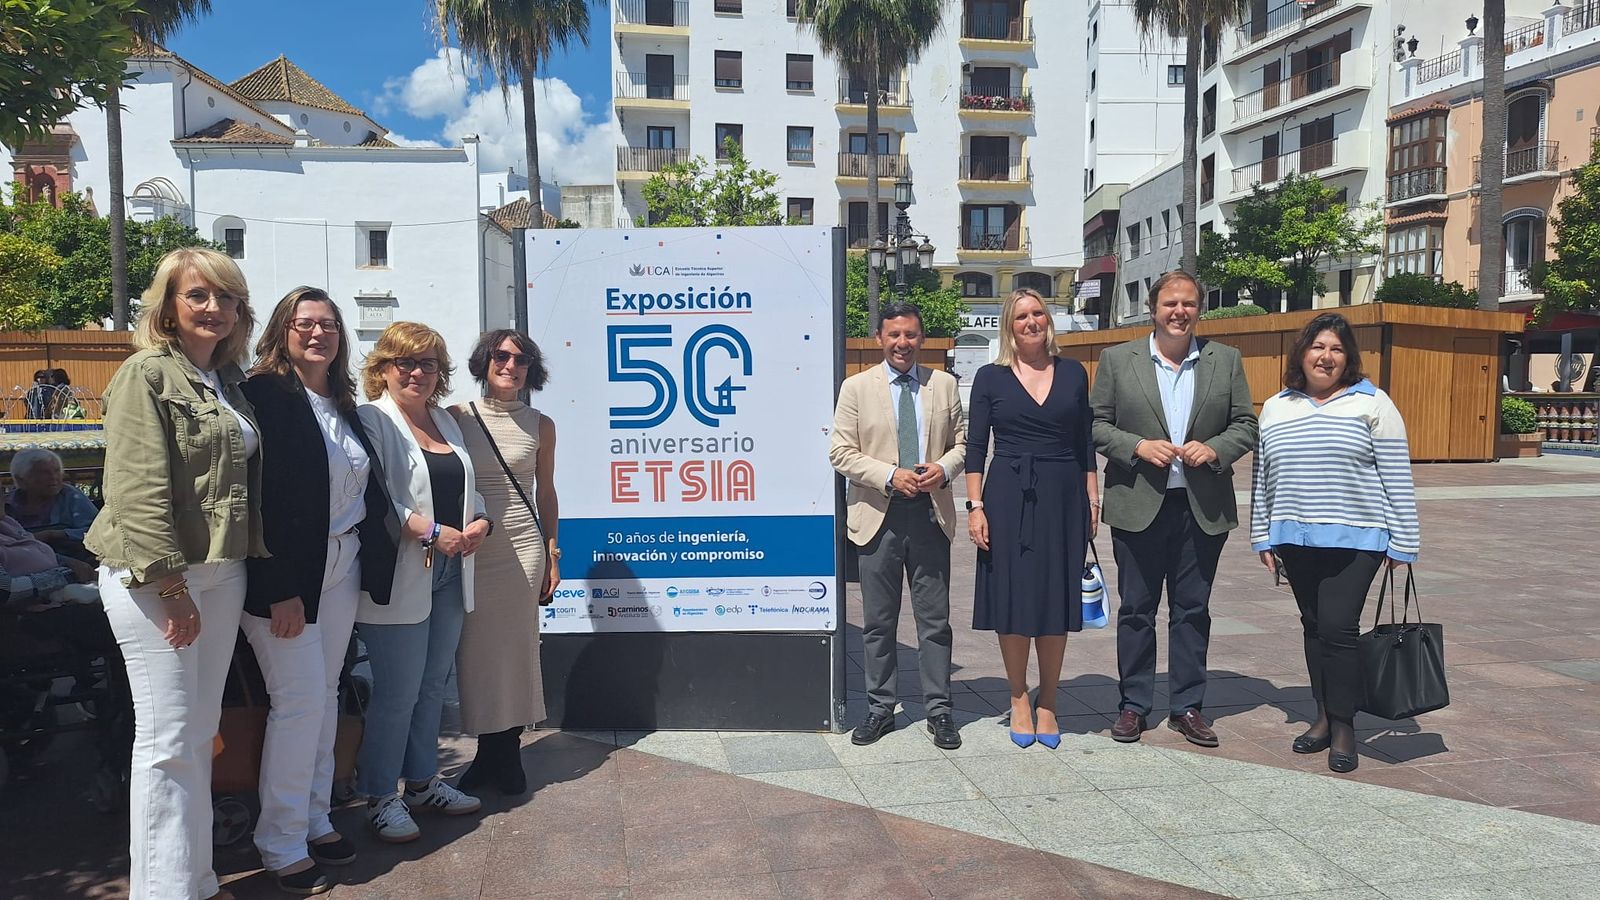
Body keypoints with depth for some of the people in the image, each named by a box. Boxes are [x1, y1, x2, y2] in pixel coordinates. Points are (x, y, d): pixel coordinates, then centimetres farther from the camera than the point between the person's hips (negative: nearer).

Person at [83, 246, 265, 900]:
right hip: (153, 576, -7)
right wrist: (171, 587, -18)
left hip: (221, 573, 7)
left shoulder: (229, 382, 14)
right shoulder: (147, 374, -9)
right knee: (168, 737, -3)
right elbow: (138, 489, -16)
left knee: (201, 730, 13)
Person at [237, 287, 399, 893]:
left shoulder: (344, 405, 12)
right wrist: (281, 590, -20)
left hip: (342, 566, 7)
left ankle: (315, 820, 25)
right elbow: (264, 495, -17)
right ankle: (282, 846, 10)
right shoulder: (265, 395, -11)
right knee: (300, 701, -5)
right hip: (285, 575, -7)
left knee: (326, 692, 12)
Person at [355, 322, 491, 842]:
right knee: (397, 693, -3)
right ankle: (381, 798, 12)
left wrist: (479, 522, 1)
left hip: (448, 577, 7)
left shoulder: (446, 423, 17)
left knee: (432, 686, 15)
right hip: (400, 580, -7)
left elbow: (467, 487, 22)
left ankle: (422, 782, 29)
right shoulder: (372, 420, -6)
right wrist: (431, 531, -20)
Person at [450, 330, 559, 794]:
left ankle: (505, 749, 18)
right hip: (469, 549, 0)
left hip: (523, 546, 0)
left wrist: (552, 553, 8)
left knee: (516, 646, 3)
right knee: (475, 648, 3)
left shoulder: (540, 425, 6)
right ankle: (490, 750, 18)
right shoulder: (457, 417, 2)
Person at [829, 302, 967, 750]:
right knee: (878, 621, 8)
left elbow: (963, 441, 12)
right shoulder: (856, 388, 2)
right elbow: (841, 452, -3)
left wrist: (944, 468, -9)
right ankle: (880, 708, 21)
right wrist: (890, 476, -15)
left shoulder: (943, 384, 9)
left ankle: (939, 711, 18)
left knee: (935, 619, 7)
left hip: (931, 514, 1)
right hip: (879, 516, -1)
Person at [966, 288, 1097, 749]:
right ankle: (1019, 699, 19)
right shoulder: (991, 377, 3)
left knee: (1056, 600, 6)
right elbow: (975, 447, 2)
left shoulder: (1073, 373, 9)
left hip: (1062, 496, 2)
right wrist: (975, 506, -6)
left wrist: (1092, 498, 4)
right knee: (1012, 599, 2)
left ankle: (1048, 703, 20)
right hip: (1008, 497, -1)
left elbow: (1085, 443, 11)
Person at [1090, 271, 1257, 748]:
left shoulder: (1226, 360, 7)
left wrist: (1214, 449, -11)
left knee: (1192, 610, 9)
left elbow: (1246, 425, 8)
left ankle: (1188, 706, 21)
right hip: (1138, 506, -1)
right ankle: (1134, 705, 18)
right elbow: (1096, 424, 1)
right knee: (1136, 609, 6)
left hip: (1203, 507, 2)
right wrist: (1139, 447, -15)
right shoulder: (1117, 359, 2)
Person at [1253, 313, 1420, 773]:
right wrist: (1263, 536, 11)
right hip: (1296, 540, 4)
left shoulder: (1372, 404, -2)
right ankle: (1324, 717, 23)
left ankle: (1344, 727, 6)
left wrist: (1402, 541, -5)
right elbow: (1263, 477, 13)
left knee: (1338, 627, -8)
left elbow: (1397, 476, -3)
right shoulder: (1276, 408, 10)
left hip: (1354, 540, -4)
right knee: (1314, 627, 11)